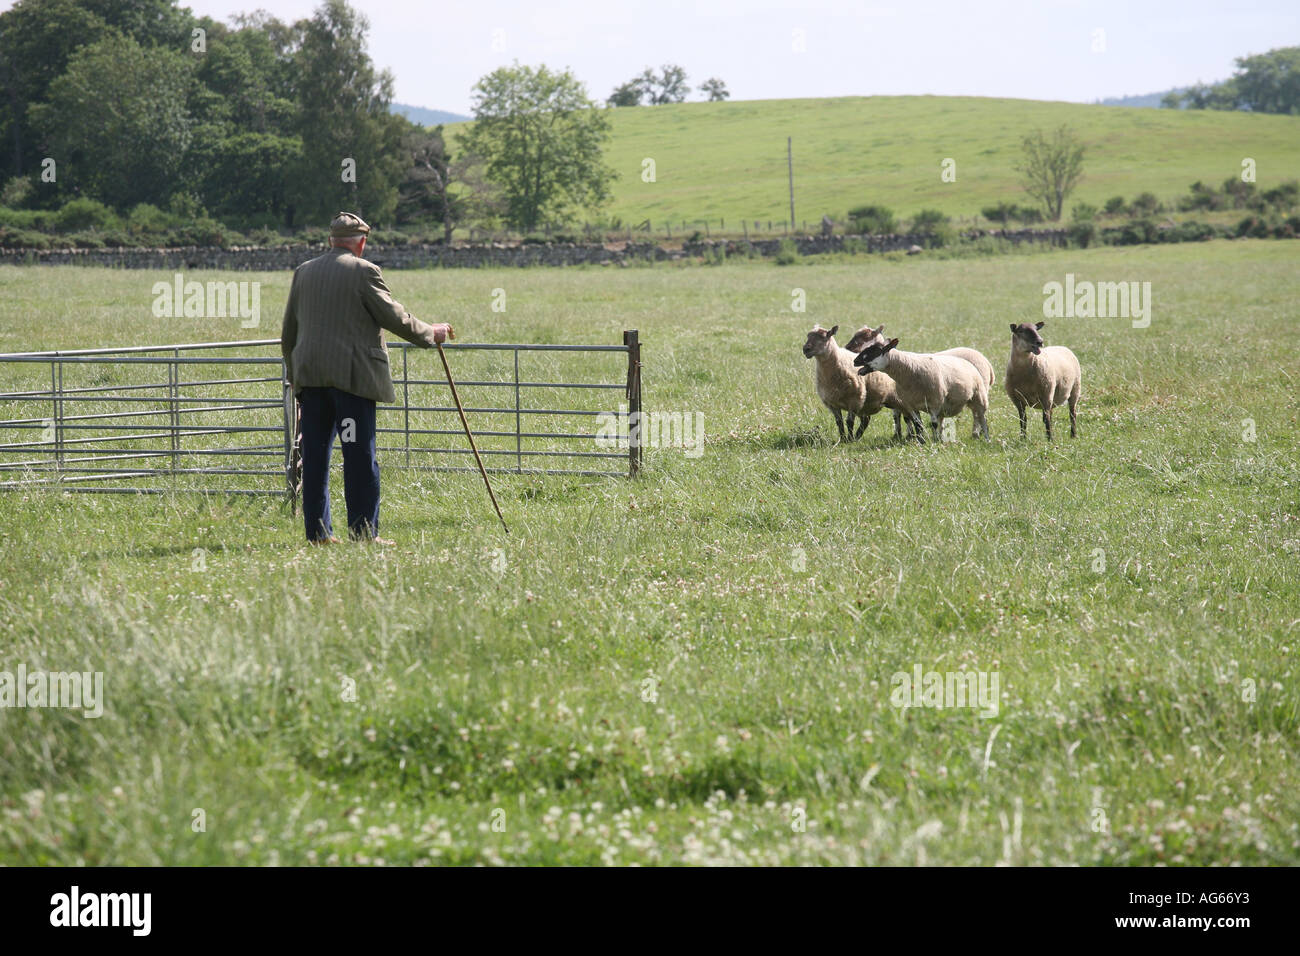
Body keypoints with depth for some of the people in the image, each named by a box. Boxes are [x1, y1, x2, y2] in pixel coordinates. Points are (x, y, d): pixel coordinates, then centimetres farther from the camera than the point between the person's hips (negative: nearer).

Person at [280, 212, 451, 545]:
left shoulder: (303, 273, 12)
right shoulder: (364, 272, -5)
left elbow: (288, 333, 16)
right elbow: (394, 317, -3)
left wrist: (295, 377, 24)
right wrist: (430, 333, 14)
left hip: (309, 376, 5)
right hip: (352, 376, -5)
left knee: (315, 455, 7)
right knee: (360, 456, -2)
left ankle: (317, 530, 7)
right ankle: (363, 532, -3)